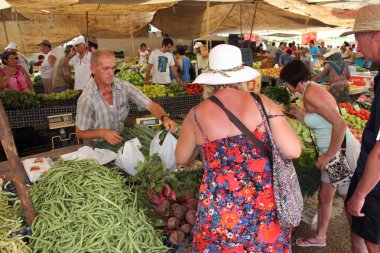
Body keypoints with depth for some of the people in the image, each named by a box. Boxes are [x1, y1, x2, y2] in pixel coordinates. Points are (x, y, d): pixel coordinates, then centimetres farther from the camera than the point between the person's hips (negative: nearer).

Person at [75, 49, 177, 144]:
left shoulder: (125, 87, -9)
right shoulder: (87, 99, -19)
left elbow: (150, 105, -14)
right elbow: (80, 133, -8)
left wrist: (165, 118, -34)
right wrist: (102, 133, -24)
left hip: (123, 140, 3)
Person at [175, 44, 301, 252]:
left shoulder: (196, 115, -8)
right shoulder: (262, 103, -10)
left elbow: (182, 158, 6)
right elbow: (293, 151, -10)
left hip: (220, 213, 0)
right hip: (266, 209, 1)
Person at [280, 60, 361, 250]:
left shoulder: (311, 93, -22)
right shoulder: (311, 91, 7)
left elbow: (340, 124, -27)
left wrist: (328, 155, -20)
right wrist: (298, 114, 12)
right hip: (331, 153, 10)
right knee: (324, 197, 21)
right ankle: (320, 238, 39)